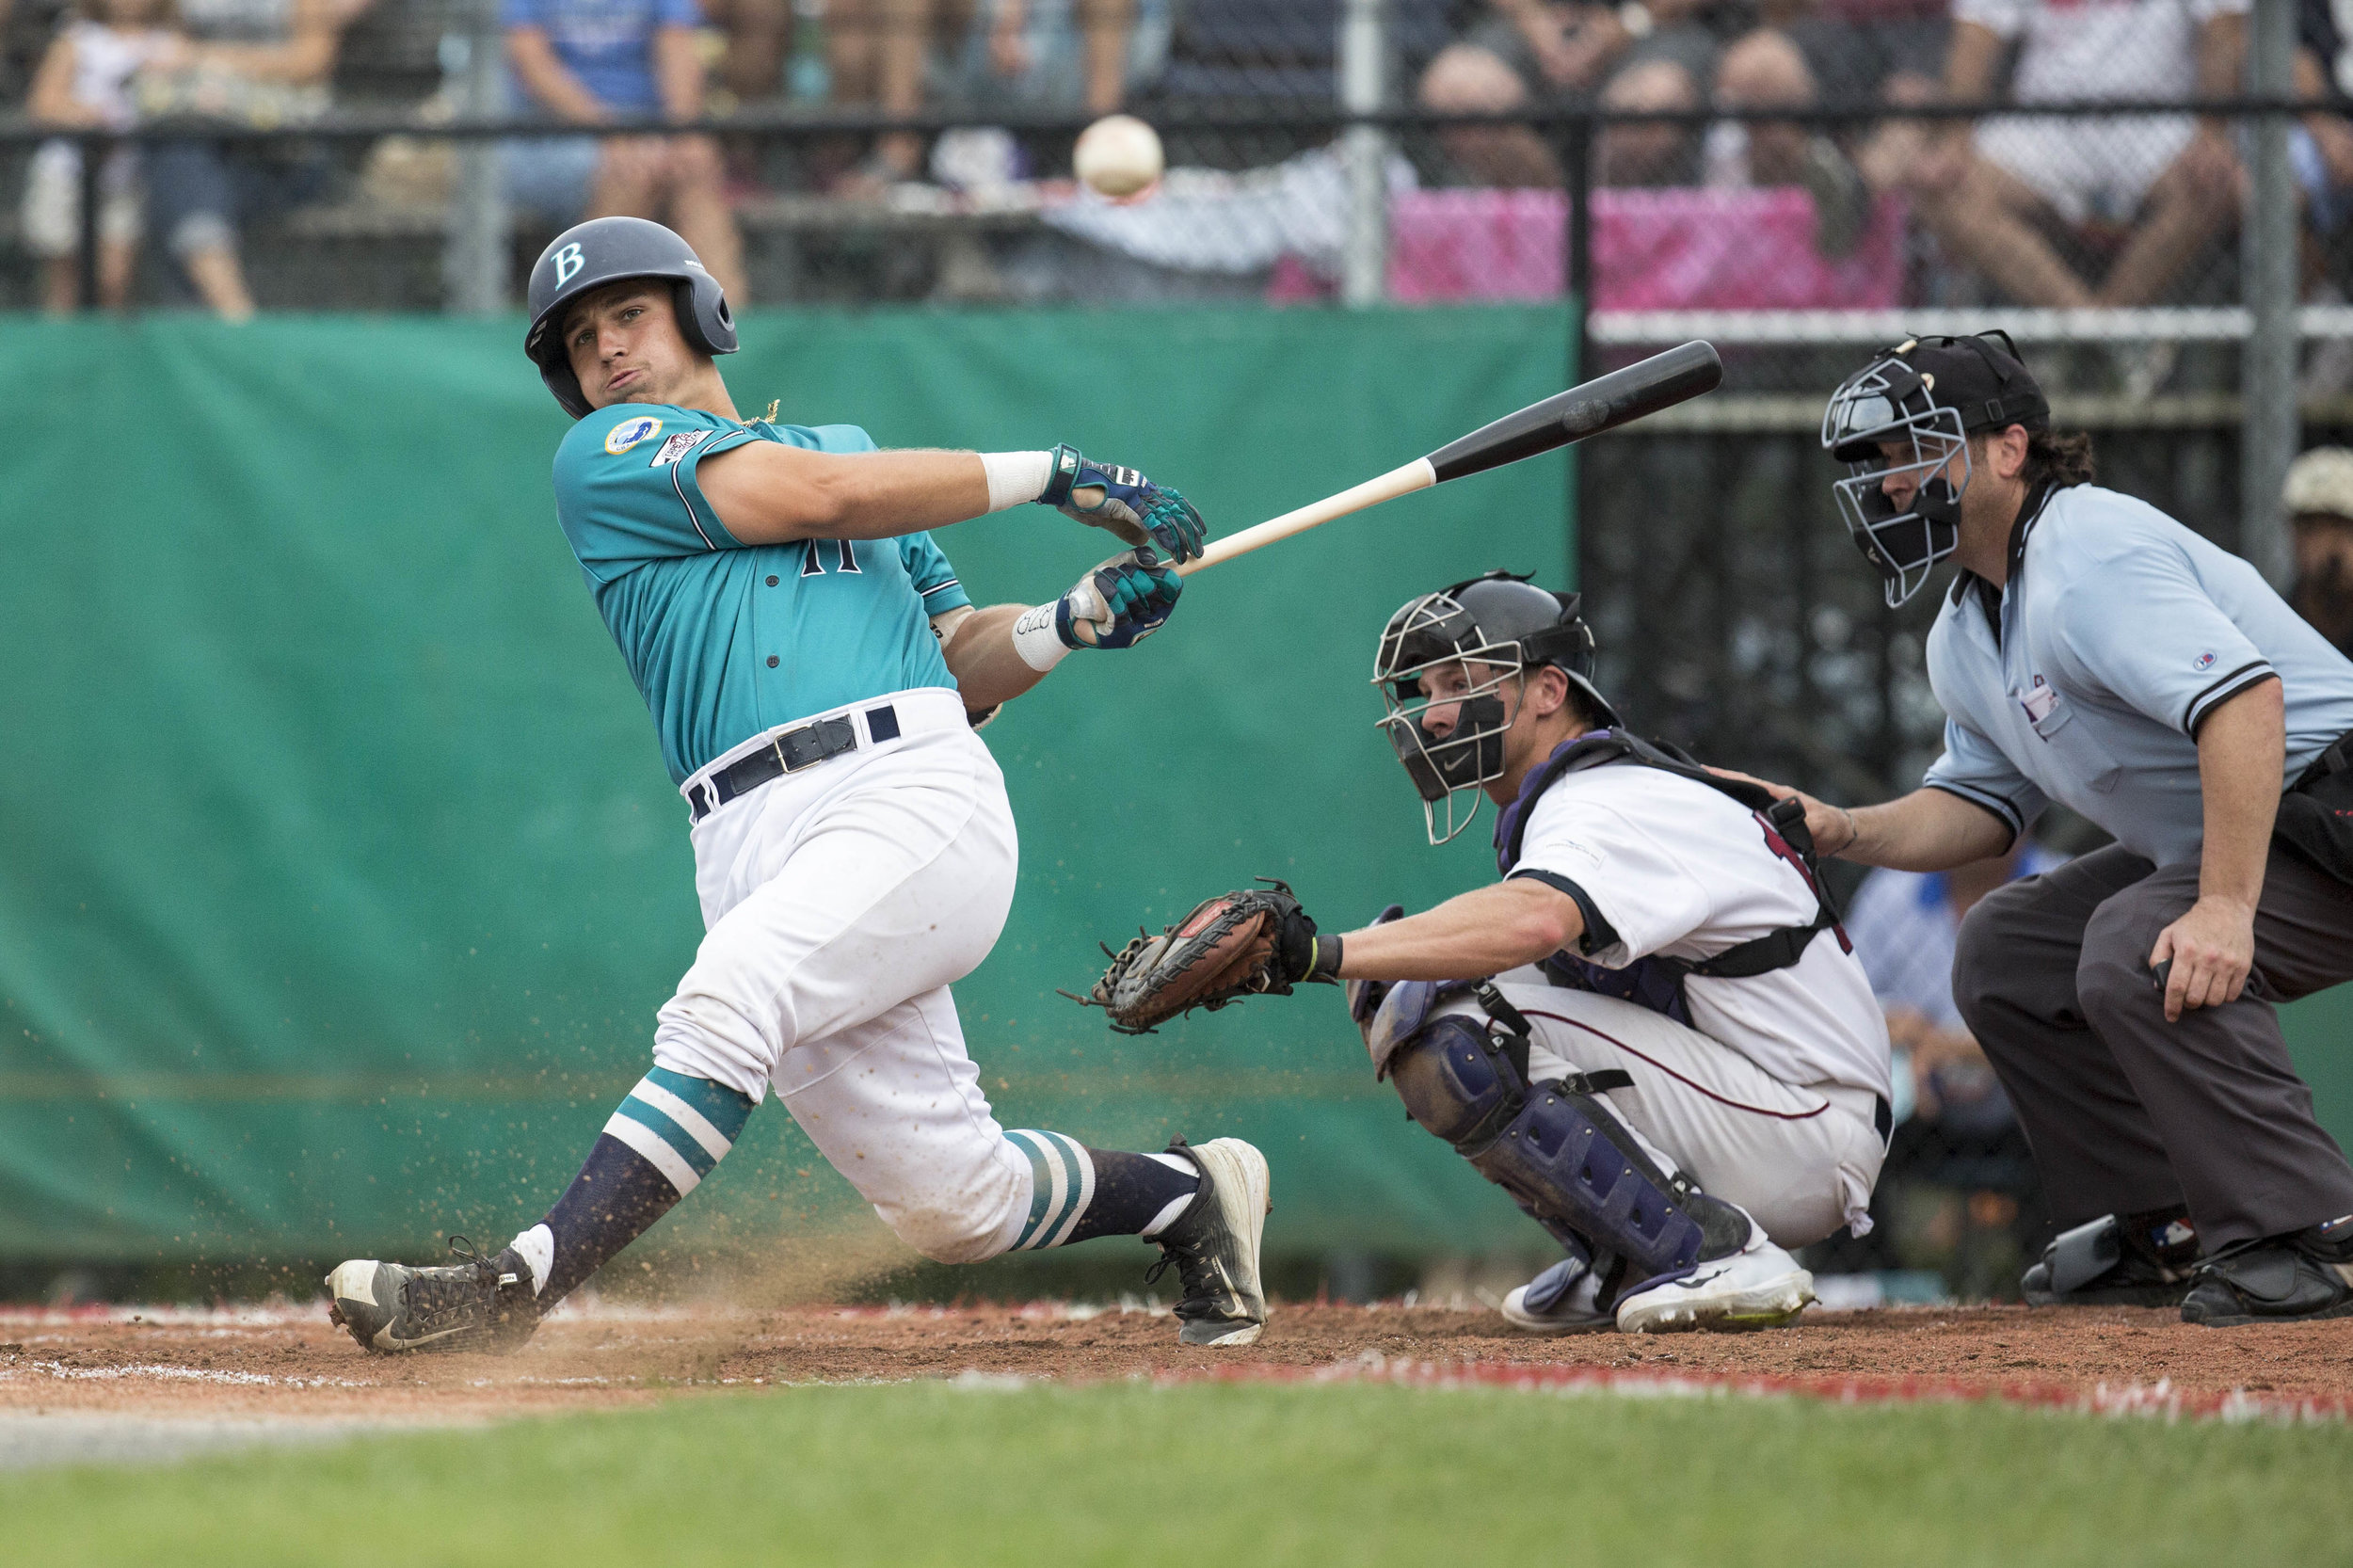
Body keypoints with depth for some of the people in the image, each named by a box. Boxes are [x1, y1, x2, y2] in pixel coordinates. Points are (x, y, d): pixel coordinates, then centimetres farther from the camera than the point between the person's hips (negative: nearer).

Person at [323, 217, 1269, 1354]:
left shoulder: (849, 444, 28)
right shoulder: (608, 458, 16)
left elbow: (963, 671, 28)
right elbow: (812, 494, 3)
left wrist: (1076, 619, 8)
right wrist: (1046, 475, 7)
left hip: (913, 800, 0)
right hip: (755, 848, 0)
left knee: (728, 1000, -29)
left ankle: (519, 1285, -30)